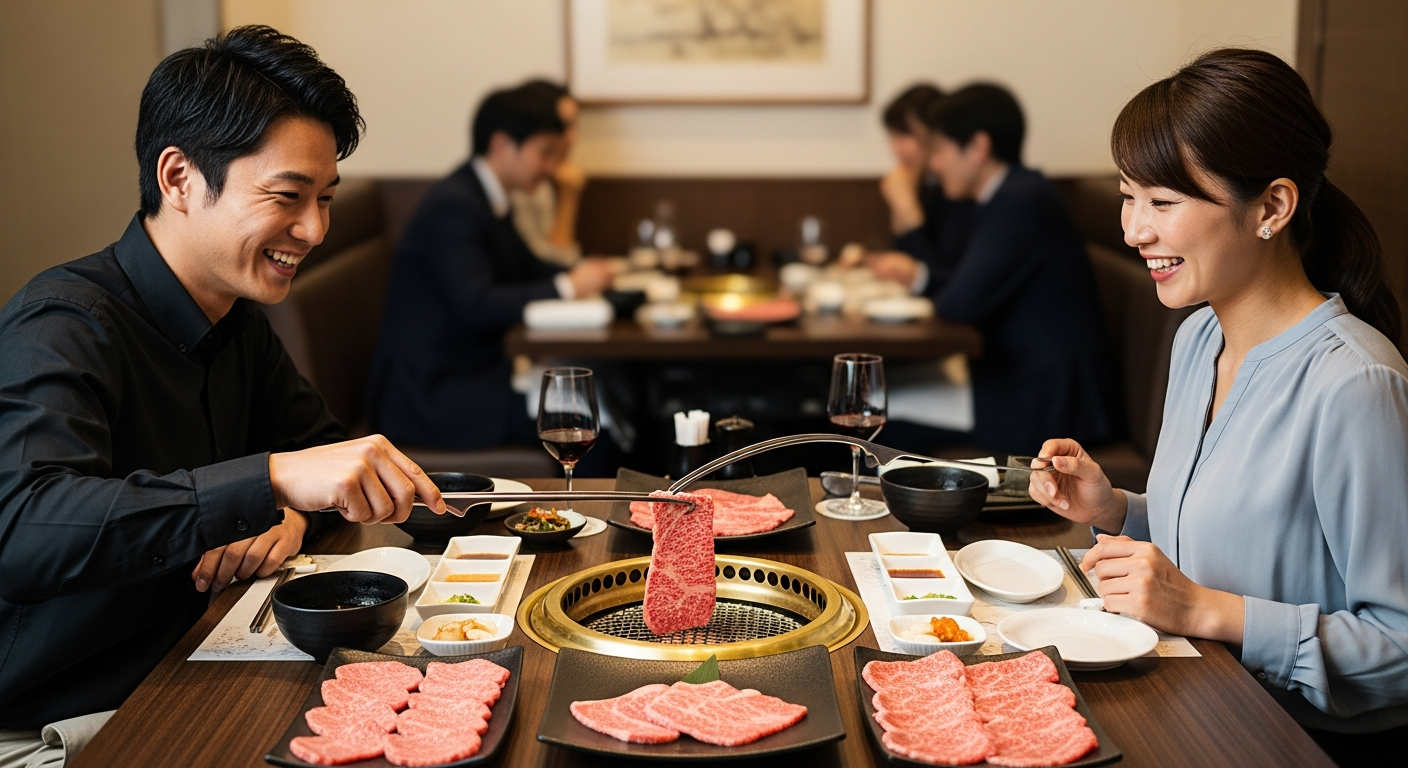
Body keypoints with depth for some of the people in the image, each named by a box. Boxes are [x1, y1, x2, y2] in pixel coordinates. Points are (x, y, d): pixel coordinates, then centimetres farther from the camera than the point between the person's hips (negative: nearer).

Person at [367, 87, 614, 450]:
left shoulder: (486, 200, 12)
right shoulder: (454, 205, -18)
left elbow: (526, 267, 24)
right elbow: (476, 307, -28)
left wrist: (579, 274, 3)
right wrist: (567, 287, -20)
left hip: (472, 366, 10)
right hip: (428, 392, -10)